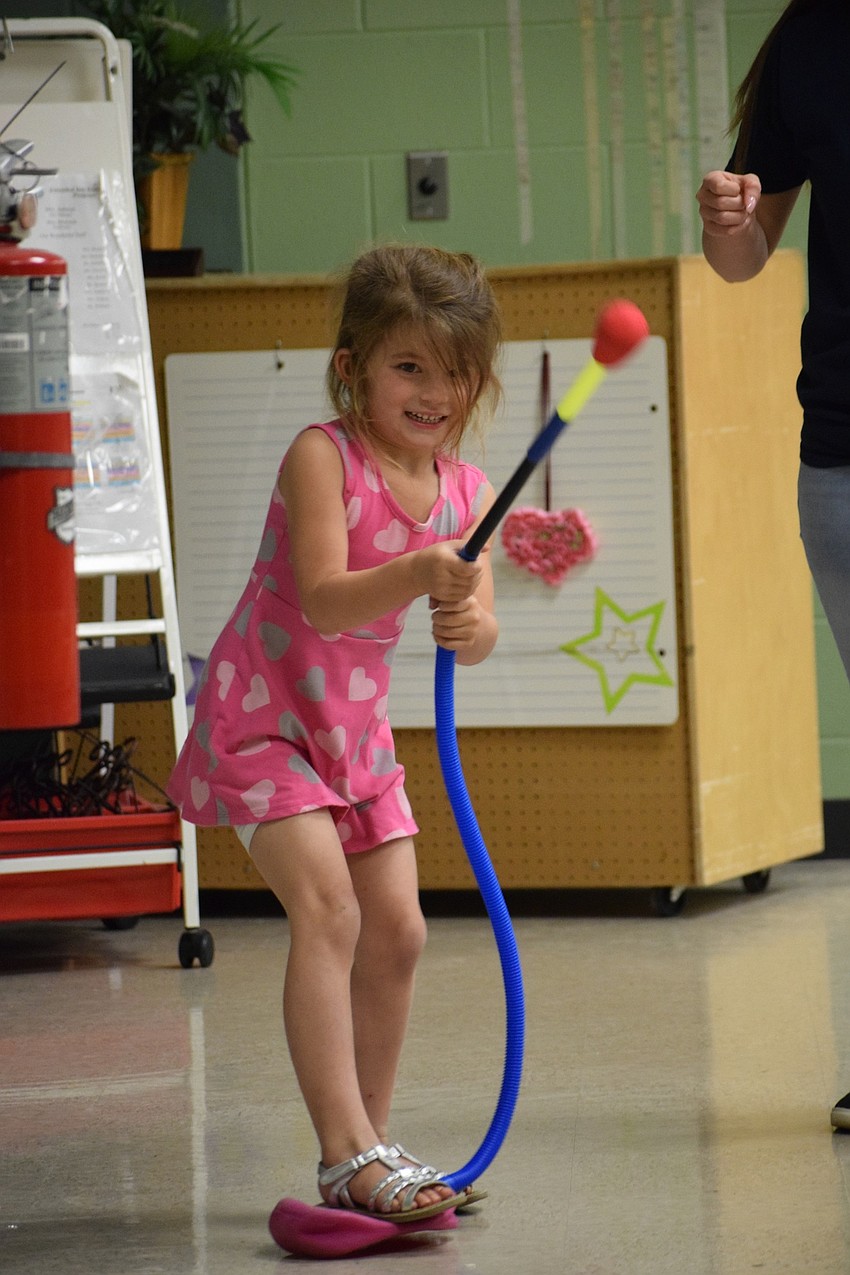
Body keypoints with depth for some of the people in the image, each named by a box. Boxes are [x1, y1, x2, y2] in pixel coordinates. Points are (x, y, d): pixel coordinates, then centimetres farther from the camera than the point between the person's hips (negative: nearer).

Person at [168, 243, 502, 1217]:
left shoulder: (465, 491, -1)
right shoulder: (321, 457, -18)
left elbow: (478, 639, -10)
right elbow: (322, 599, -30)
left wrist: (468, 619, -34)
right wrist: (419, 574, -46)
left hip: (357, 725, 7)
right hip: (262, 715, -7)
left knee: (396, 928, 5)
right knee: (327, 909, -20)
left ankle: (366, 1146, 18)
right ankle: (349, 1154, -26)